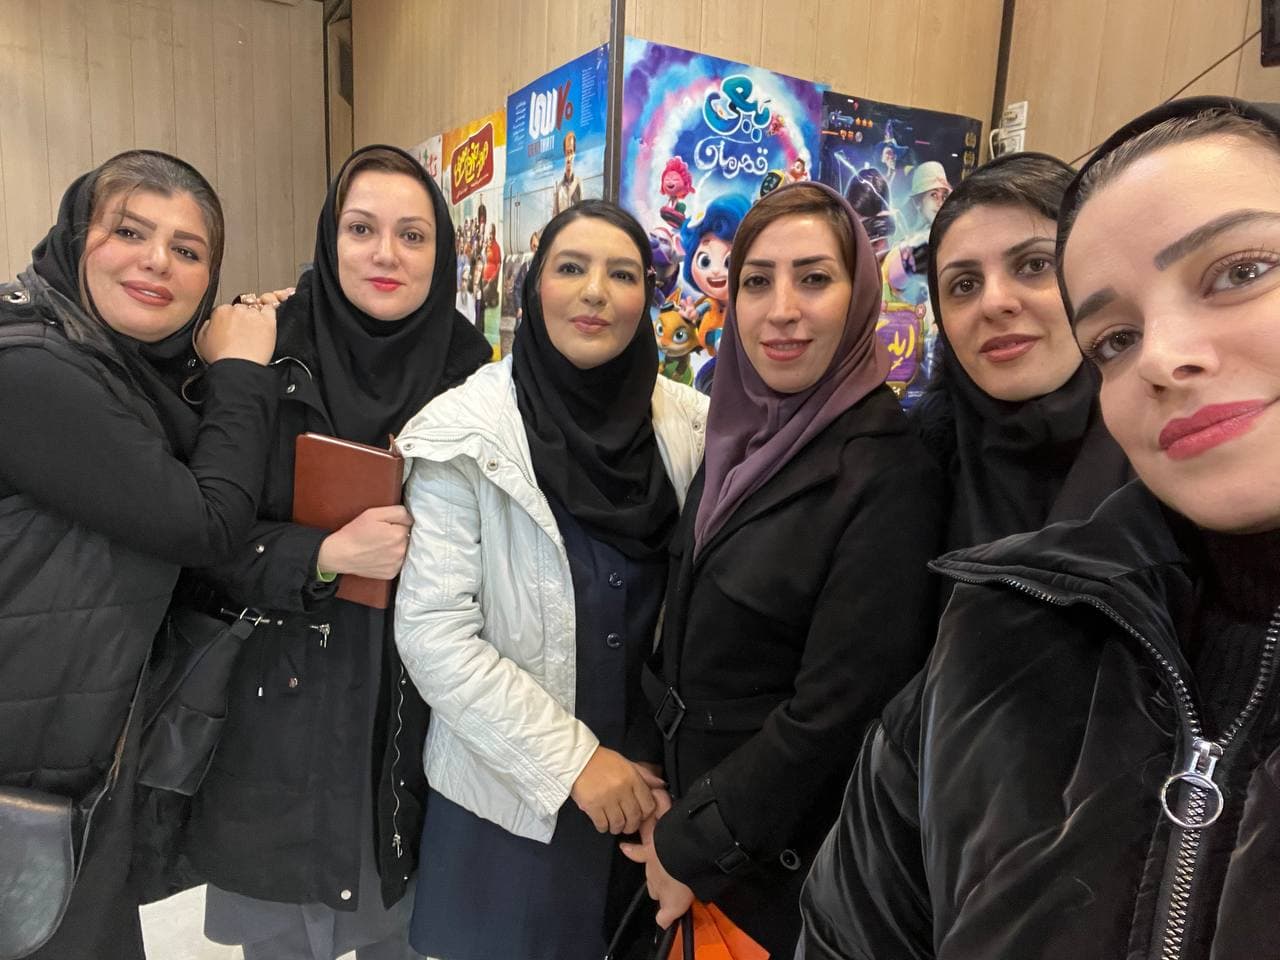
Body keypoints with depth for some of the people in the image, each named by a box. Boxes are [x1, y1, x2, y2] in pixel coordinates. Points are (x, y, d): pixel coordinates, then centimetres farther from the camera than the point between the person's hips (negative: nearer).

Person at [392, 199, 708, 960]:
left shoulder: (691, 427, -4)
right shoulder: (468, 432, -14)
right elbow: (432, 631, -17)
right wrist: (571, 759, -17)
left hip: (647, 789, 3)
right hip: (510, 794, -3)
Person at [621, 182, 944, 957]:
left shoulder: (889, 475, -23)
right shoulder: (745, 432, -1)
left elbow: (835, 714, -22)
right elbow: (689, 636, 5)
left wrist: (694, 846, -13)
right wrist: (667, 802, 5)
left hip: (785, 864, -6)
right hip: (690, 797, 6)